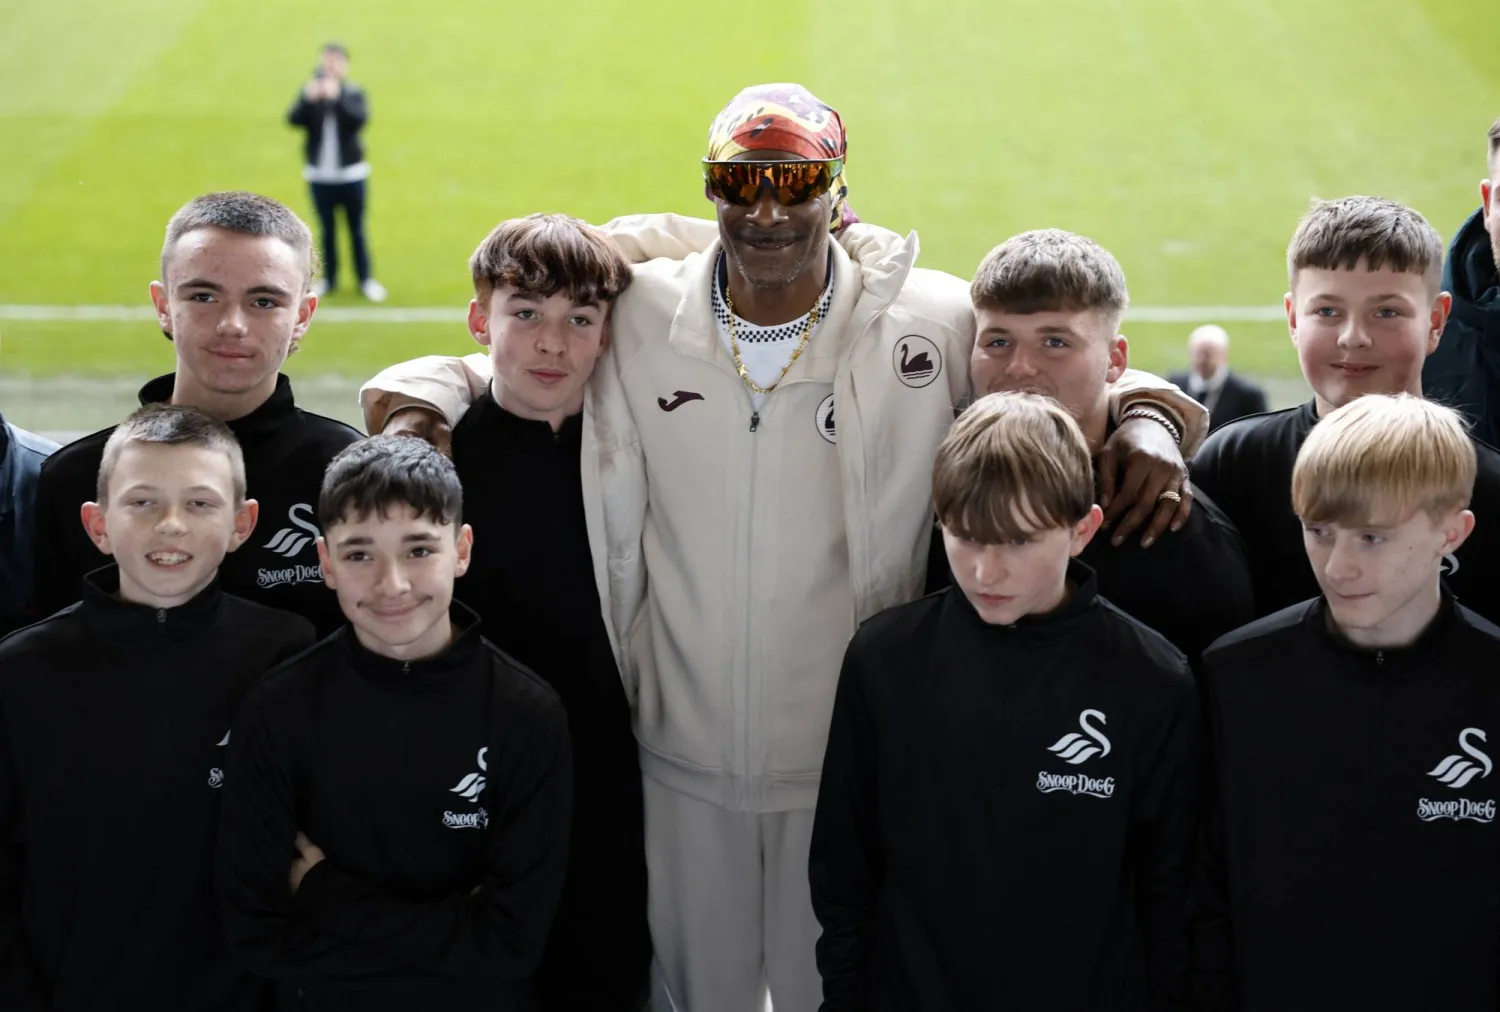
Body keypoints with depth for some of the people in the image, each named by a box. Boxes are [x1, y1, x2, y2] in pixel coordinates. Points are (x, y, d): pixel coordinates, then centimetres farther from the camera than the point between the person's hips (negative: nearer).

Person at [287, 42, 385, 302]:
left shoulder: (354, 93, -4)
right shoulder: (310, 93, -1)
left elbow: (360, 119, -23)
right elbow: (293, 119, -16)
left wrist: (337, 97, -39)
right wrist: (308, 99, -36)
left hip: (351, 173, -1)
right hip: (319, 175, 1)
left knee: (357, 229, 7)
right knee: (327, 229, 11)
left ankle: (366, 279, 15)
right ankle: (329, 278, 20)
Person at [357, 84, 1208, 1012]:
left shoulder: (939, 325, -9)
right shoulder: (640, 317, -5)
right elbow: (510, 360, 10)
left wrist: (1148, 418, -17)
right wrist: (422, 402, -8)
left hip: (852, 760, -1)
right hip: (686, 758, 1)